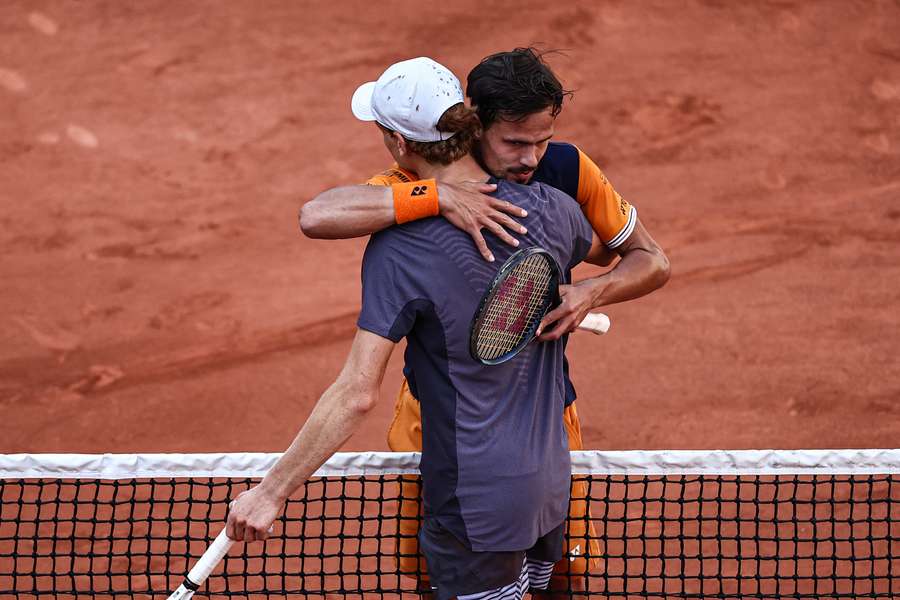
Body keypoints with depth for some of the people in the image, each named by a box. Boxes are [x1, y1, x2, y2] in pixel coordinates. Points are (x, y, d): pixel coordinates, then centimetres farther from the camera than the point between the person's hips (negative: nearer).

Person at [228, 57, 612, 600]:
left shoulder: (398, 251, -21)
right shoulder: (547, 208, -5)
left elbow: (357, 394, -25)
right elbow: (603, 250, 21)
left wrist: (273, 491, -19)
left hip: (475, 504, -6)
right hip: (550, 482, 6)